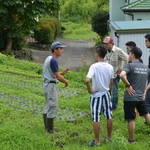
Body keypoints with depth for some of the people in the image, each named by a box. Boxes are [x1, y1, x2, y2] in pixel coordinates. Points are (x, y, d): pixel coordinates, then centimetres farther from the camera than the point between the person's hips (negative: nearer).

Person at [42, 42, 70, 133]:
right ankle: (50, 130, 2)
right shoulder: (53, 60, -19)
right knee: (53, 107, -4)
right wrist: (66, 81, -3)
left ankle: (48, 127, 30)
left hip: (48, 85, 11)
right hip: (51, 86, -11)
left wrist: (63, 73, 7)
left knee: (49, 107, 19)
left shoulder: (49, 59, 13)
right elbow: (58, 77, -20)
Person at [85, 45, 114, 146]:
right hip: (106, 94, 5)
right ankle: (108, 138, 27)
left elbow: (87, 80, -29)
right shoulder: (110, 67, -2)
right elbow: (111, 83, 6)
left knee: (96, 119, 4)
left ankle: (97, 141, 11)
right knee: (109, 117, 15)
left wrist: (90, 90, -15)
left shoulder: (94, 66, -17)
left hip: (96, 95, -4)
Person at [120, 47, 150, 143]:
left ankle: (131, 140, 15)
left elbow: (122, 75, -30)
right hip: (141, 97, 6)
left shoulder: (130, 65, -12)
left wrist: (128, 85, -18)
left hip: (130, 97, -6)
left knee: (131, 119, 4)